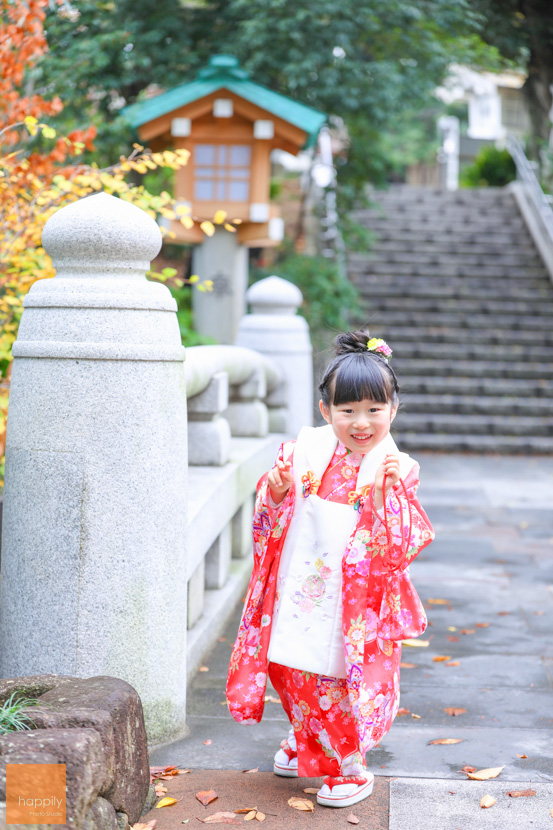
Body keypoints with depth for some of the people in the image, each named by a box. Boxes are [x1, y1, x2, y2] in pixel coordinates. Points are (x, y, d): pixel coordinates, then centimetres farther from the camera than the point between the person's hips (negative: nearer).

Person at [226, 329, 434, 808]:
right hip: (298, 592, 4)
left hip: (356, 602, -3)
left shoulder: (398, 469, -10)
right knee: (292, 670, 15)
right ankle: (306, 741, 43)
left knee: (345, 680, 3)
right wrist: (276, 489, -16)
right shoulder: (307, 450, -2)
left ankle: (351, 770, 26)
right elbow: (272, 521, 5)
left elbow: (399, 545, -17)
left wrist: (387, 490, -30)